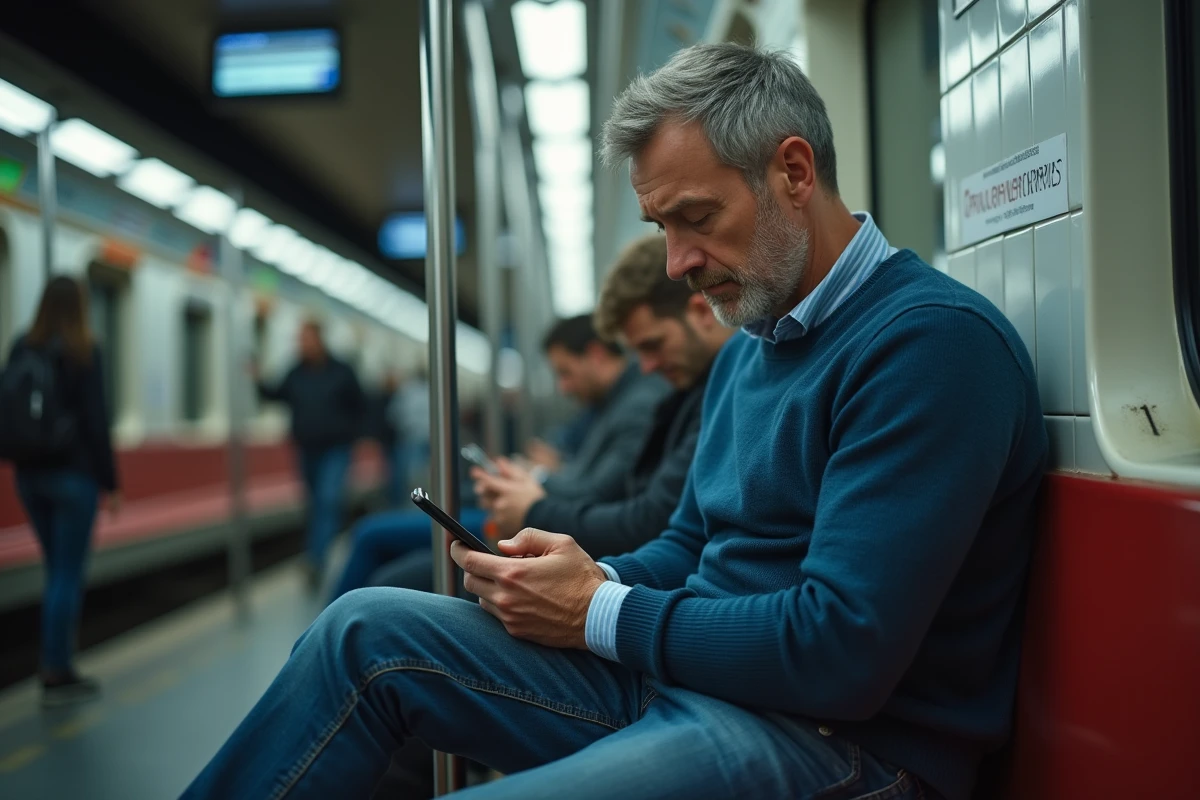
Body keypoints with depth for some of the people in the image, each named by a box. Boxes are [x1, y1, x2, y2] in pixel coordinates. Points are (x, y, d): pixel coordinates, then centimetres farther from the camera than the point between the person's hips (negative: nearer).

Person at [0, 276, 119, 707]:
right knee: (69, 573, 1)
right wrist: (110, 482, -7)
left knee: (56, 570, 16)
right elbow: (96, 421, -13)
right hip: (73, 475, -6)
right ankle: (57, 677, 5)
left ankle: (57, 664, 19)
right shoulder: (84, 353, -11)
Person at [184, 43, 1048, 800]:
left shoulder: (933, 338, -17)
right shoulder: (747, 348, 14)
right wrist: (596, 579, -2)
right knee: (367, 630, -1)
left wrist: (599, 615, -14)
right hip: (678, 676, 9)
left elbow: (844, 654, -24)